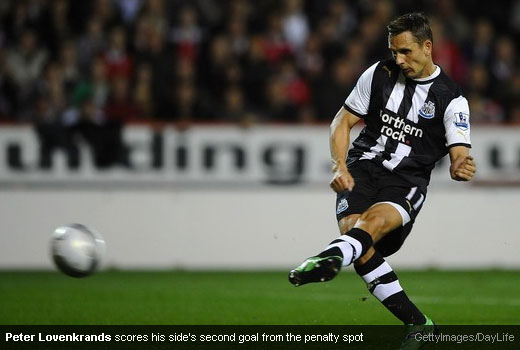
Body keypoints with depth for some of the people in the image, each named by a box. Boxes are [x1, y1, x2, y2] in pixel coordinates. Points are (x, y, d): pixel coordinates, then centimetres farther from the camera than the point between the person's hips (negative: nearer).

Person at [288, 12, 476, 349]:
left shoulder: (451, 99, -2)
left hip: (407, 182, -2)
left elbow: (459, 155, -7)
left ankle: (331, 258, -67)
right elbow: (343, 121, 12)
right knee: (351, 225, -26)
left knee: (375, 220, -33)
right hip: (363, 169, 2)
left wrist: (460, 168, -33)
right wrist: (340, 166, -5)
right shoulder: (380, 74, 5)